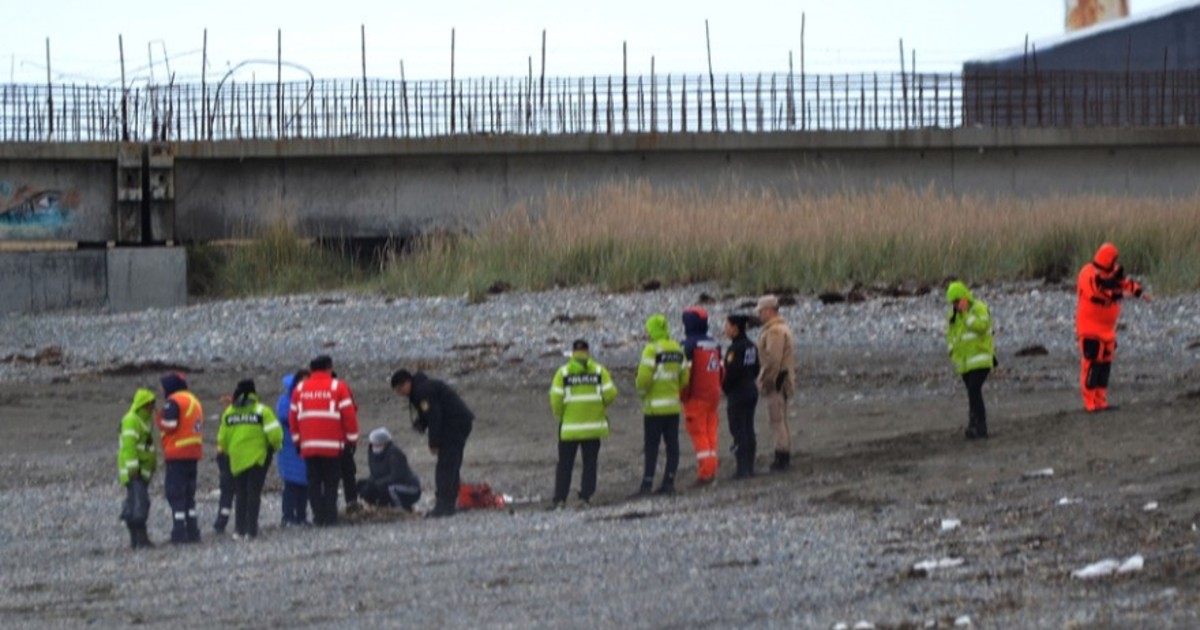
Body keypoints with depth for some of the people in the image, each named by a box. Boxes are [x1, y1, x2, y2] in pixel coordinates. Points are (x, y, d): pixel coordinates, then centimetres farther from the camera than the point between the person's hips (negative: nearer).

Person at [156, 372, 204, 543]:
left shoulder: (174, 402, -10)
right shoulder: (194, 401, 18)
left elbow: (169, 425, -17)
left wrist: (160, 418, 1)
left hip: (177, 454, -8)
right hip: (194, 453, 8)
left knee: (175, 493, -7)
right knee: (189, 493, 16)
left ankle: (179, 531, -12)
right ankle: (192, 531, 16)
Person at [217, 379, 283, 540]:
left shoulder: (229, 413, 4)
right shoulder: (261, 411, -8)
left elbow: (222, 439, 6)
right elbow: (274, 434, -13)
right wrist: (275, 447, 7)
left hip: (237, 460, 3)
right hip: (258, 458, -3)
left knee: (240, 495, 13)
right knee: (254, 493, 2)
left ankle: (239, 530, 9)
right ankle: (251, 530, -3)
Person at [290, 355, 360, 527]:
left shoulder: (300, 389, 9)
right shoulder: (338, 387, -2)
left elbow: (293, 416, 13)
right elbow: (349, 414, -4)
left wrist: (297, 440, 21)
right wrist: (352, 438, 4)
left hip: (308, 446, 3)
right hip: (333, 446, -3)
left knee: (314, 482, 7)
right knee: (331, 482, 2)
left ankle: (318, 517, 2)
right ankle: (329, 517, -3)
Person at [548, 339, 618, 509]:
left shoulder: (563, 372, -2)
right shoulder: (599, 371, 1)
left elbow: (556, 398, -9)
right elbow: (610, 394, -6)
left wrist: (559, 415, 10)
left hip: (569, 426, -1)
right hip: (593, 425, 1)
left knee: (565, 464, 7)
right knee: (590, 463, 9)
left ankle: (560, 499, 3)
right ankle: (585, 497, 4)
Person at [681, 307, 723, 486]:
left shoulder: (689, 345, -13)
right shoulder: (714, 344, 10)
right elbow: (721, 370, 15)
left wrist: (683, 396, -9)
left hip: (696, 397, -7)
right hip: (713, 395, 7)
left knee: (698, 434, -4)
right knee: (711, 432, 12)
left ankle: (705, 473, -9)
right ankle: (712, 471, 12)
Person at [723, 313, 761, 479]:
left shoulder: (736, 348, -18)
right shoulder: (752, 346, 9)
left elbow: (732, 371, -22)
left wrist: (724, 386, -7)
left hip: (737, 393, -9)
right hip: (751, 391, 9)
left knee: (739, 431, -5)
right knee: (749, 430, 13)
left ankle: (742, 468, -6)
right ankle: (750, 467, 17)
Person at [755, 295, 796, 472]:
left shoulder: (774, 331, -17)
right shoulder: (783, 328, 18)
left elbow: (773, 359, -24)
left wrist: (766, 381, -20)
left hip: (776, 379, -11)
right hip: (784, 378, 11)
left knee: (777, 419, -9)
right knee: (781, 419, 15)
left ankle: (781, 456, -9)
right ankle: (785, 457, 19)